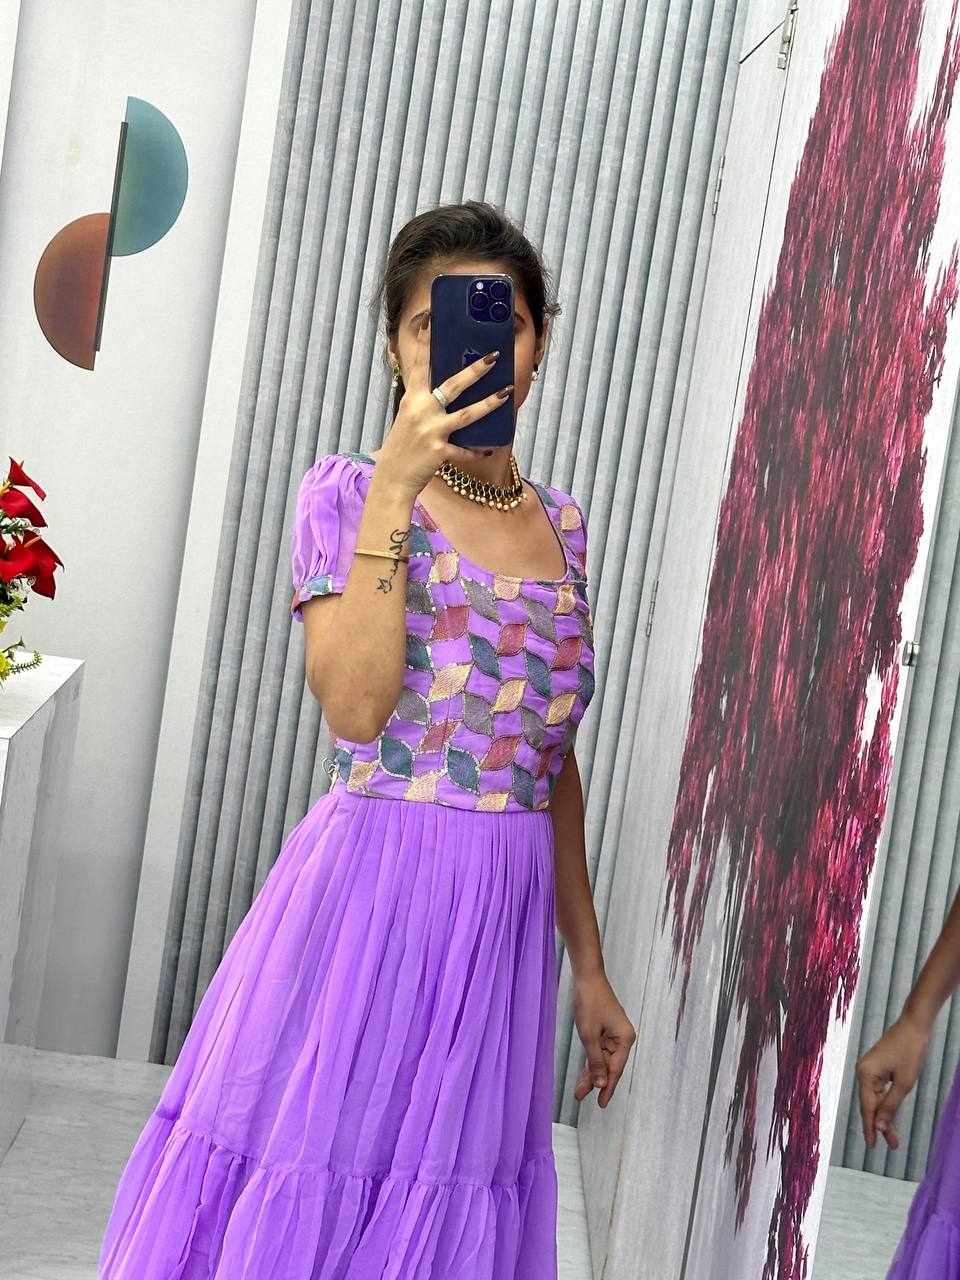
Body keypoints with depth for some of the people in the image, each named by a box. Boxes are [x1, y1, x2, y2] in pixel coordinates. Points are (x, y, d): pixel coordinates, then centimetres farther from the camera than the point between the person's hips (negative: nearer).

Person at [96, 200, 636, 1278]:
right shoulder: (349, 490, -3)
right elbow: (354, 709, -17)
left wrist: (588, 966, 16)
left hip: (505, 927, 5)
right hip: (366, 897, -4)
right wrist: (395, 485, -18)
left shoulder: (562, 524, 11)